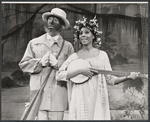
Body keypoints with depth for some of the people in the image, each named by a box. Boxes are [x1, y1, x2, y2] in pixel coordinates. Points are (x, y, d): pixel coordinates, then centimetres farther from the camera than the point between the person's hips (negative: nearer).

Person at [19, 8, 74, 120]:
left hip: (58, 97, 0)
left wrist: (57, 64, -12)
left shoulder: (67, 46, 9)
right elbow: (23, 64, 8)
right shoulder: (34, 43, 13)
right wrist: (40, 63, -7)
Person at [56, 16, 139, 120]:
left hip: (97, 99, 1)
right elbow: (58, 76, -5)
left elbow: (110, 79, 6)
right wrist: (80, 71, -14)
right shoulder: (74, 57, 5)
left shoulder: (102, 55, 7)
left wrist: (128, 77, -8)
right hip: (80, 100, 0)